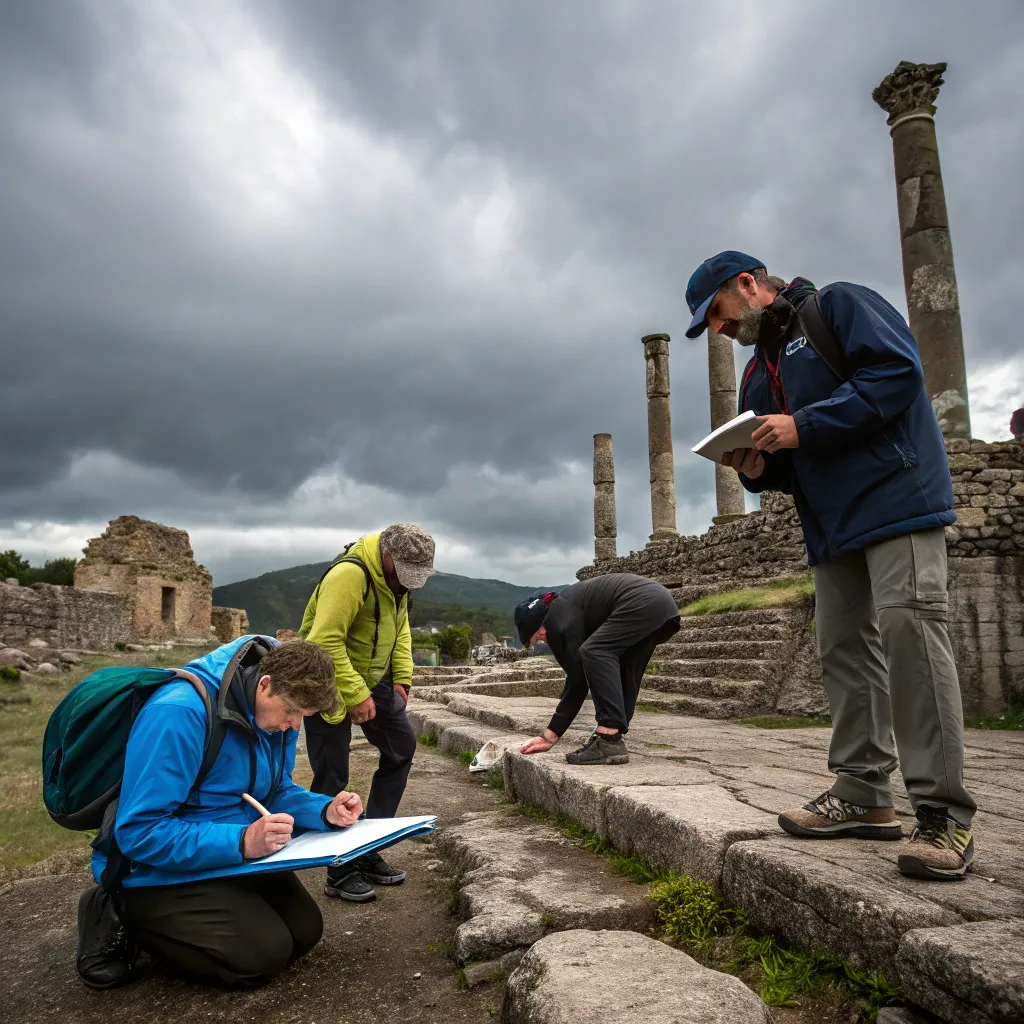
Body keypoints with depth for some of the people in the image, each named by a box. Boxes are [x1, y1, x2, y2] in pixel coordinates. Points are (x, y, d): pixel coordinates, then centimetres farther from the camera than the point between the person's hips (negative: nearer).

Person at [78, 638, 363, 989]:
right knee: (265, 953, -17)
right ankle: (123, 917, 1)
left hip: (232, 858, 8)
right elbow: (139, 831, -30)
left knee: (305, 931, 2)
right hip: (159, 868, -8)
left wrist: (325, 810, -15)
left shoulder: (275, 715, -5)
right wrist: (241, 842, -37)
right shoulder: (180, 712, -31)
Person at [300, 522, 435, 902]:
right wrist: (355, 695, -29)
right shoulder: (350, 574, -29)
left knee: (401, 747, 9)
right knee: (332, 778, -2)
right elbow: (326, 642, -31)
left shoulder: (397, 576, 1)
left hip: (373, 677, 9)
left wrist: (401, 679, -1)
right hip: (330, 681, -9)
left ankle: (367, 851, 20)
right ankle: (341, 872, 15)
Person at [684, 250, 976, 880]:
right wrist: (755, 468, 1)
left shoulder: (839, 305, 1)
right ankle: (864, 797, 13)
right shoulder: (759, 373, 23)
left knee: (909, 633, -14)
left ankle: (945, 815, -8)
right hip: (833, 525, 9)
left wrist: (805, 427, -18)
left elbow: (899, 370, -15)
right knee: (845, 651, 6)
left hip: (895, 500, -8)